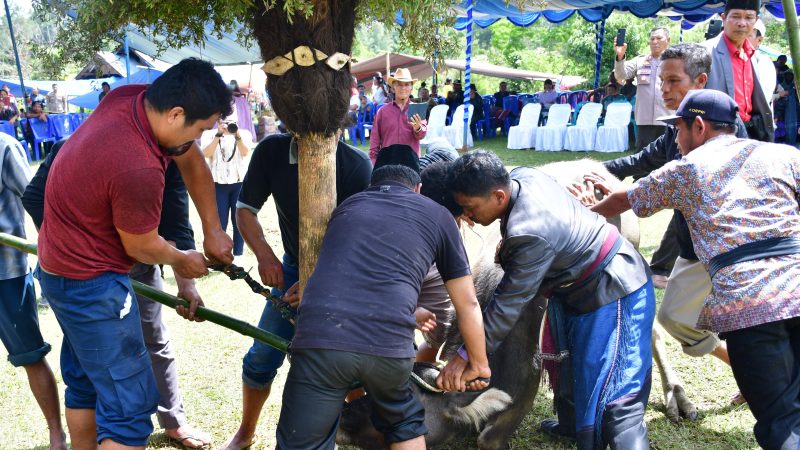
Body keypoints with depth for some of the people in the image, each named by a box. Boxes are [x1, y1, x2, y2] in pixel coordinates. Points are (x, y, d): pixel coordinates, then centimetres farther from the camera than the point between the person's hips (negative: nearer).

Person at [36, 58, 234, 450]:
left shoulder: (130, 97, -9)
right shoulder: (140, 171, -34)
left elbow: (193, 163, 7)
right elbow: (142, 248, -15)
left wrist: (212, 230, 11)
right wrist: (183, 260, 6)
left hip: (60, 265, 10)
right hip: (91, 283, -10)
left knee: (84, 381, 23)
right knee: (129, 405, -6)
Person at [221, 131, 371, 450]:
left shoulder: (356, 164, -25)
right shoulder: (271, 151, -14)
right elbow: (245, 209, -5)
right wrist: (264, 255, -23)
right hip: (293, 269, 3)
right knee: (261, 357, 4)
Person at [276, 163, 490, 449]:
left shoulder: (346, 206, 29)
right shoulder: (437, 215, 22)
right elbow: (468, 304, 24)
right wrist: (479, 365, 38)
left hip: (320, 337, 1)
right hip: (389, 343, -1)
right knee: (404, 424, 29)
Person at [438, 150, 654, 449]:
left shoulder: (531, 234, -37)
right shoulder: (520, 176, -10)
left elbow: (509, 304, -29)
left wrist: (466, 356, -23)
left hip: (614, 294, -10)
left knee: (614, 397, -16)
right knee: (569, 368, 26)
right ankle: (572, 425, 47)